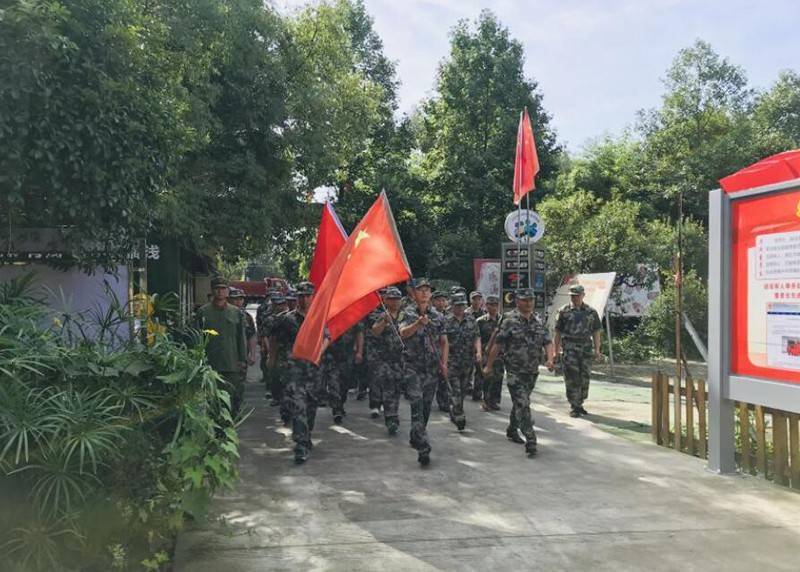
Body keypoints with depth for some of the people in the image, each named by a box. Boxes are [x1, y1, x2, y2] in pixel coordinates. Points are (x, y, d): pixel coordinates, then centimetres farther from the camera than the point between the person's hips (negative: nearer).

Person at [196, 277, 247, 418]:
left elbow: (241, 338, 11)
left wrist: (243, 360, 5)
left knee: (231, 397, 2)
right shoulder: (203, 311, 5)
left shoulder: (236, 312, 9)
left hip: (232, 364, 1)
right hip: (209, 363, -1)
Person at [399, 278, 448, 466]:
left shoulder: (438, 317, 9)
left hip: (433, 367, 4)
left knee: (426, 405, 12)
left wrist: (444, 363, 3)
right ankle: (423, 447, -18)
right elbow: (403, 333, -20)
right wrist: (418, 324, -38)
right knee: (417, 403, -14)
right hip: (414, 366, -4)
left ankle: (415, 437, 32)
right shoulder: (408, 314, -1)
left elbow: (444, 341, 14)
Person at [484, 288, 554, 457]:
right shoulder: (510, 321, -11)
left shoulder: (538, 321, 7)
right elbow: (497, 345, -8)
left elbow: (547, 342, 7)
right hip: (515, 371, -6)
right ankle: (530, 440, -11)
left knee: (520, 403, 18)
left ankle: (512, 430, 35)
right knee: (522, 405, -12)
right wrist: (488, 366, -4)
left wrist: (550, 359, -11)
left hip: (532, 372, 6)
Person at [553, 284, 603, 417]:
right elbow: (558, 332, 2)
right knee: (572, 378, -7)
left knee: (584, 378, 9)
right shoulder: (563, 311, 2)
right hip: (569, 349, -3)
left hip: (586, 348, 3)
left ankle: (579, 404, 23)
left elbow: (596, 332, 9)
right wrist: (557, 349, -2)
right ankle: (574, 407, 0)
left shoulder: (591, 312, 8)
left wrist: (597, 349, 2)